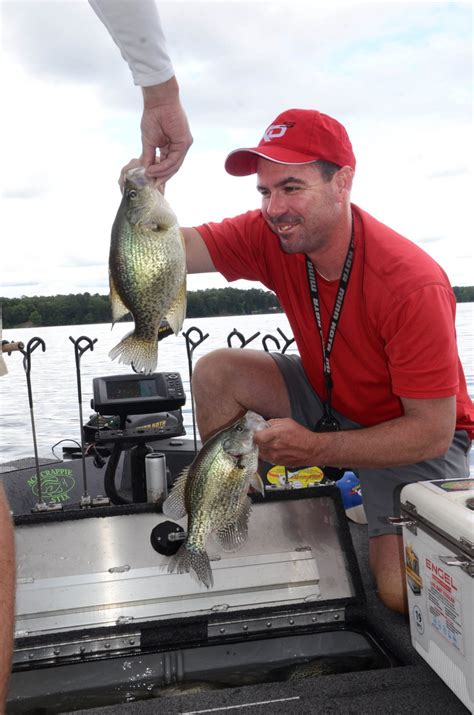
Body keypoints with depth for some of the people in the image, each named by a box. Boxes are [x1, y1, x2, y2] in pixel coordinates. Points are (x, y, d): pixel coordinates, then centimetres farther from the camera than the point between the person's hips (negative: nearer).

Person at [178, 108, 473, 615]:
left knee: (402, 597, -22)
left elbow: (433, 432, -28)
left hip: (414, 435, -5)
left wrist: (315, 448, -32)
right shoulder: (270, 235, -16)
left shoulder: (414, 286, -33)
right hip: (328, 400, 6)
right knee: (217, 372, -11)